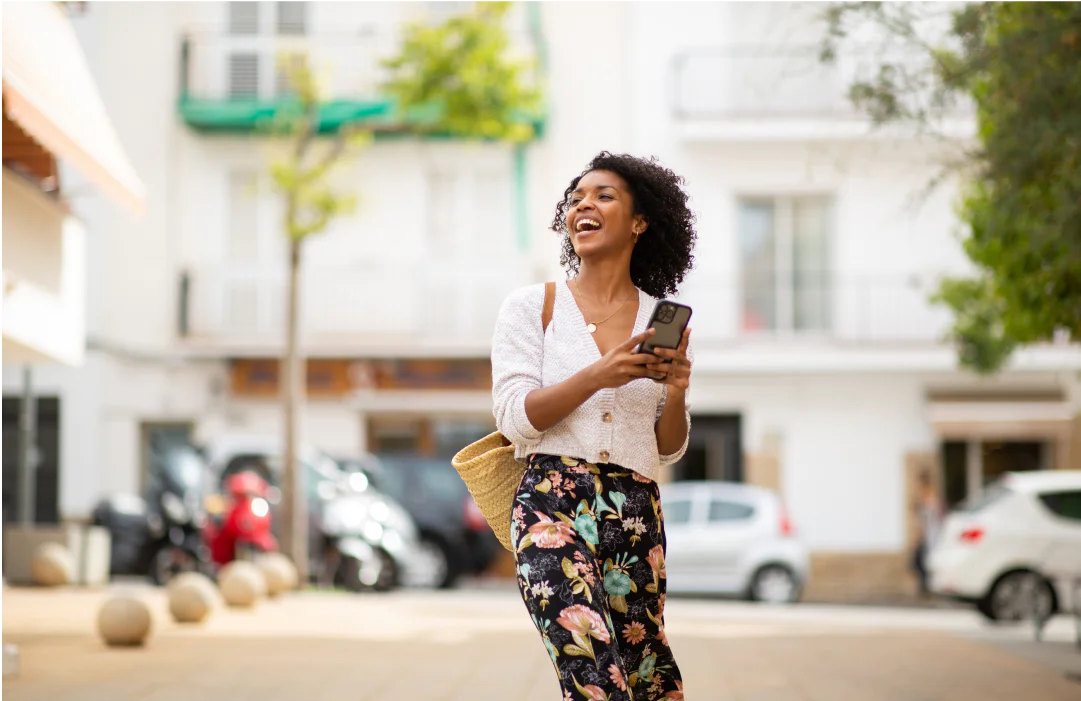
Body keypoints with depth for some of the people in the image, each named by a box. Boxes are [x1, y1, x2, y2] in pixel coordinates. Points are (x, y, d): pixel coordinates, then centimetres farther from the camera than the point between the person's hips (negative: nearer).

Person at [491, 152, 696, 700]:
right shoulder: (531, 307, 8)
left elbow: (668, 451, 15)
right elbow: (515, 417, -3)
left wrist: (676, 393, -6)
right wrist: (598, 376, -15)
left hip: (637, 515, 3)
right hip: (553, 504, -3)